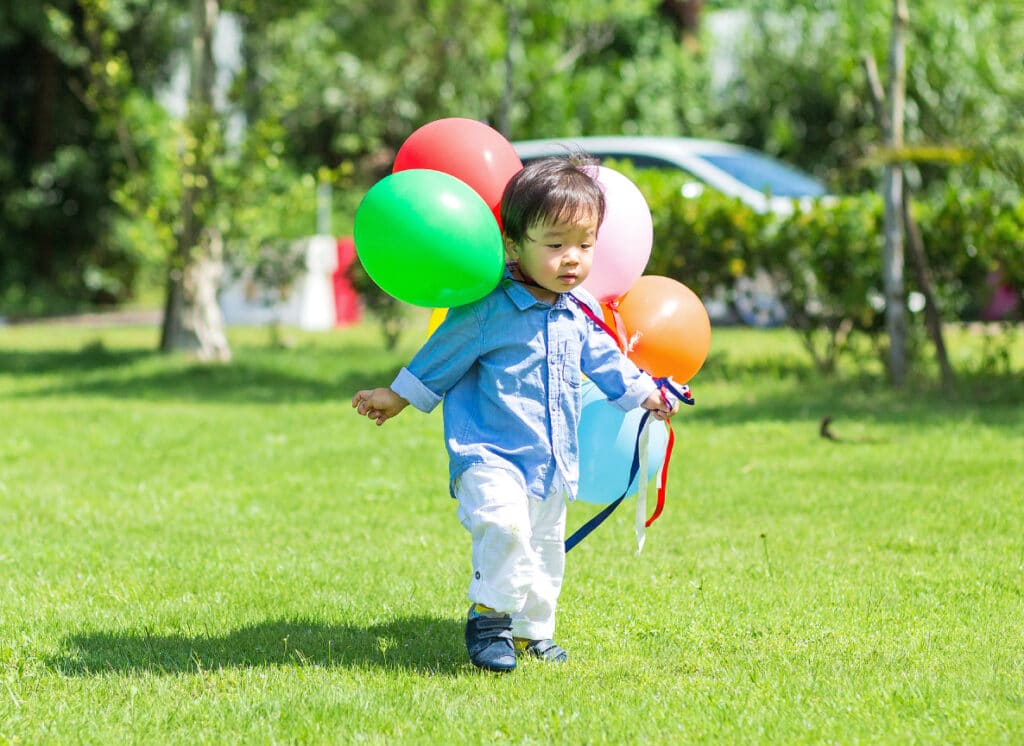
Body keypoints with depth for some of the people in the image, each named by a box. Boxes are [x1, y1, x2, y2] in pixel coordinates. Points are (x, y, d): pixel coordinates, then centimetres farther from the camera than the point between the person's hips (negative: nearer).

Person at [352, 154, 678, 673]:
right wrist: (395, 398, 5)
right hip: (490, 454, -7)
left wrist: (646, 395, 23)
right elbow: (441, 358, -2)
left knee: (545, 543, 15)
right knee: (504, 523, -29)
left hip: (552, 460, 7)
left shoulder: (582, 312, 4)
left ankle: (531, 630, 31)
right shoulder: (489, 309, -15)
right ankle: (489, 616, -15)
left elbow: (604, 359, 21)